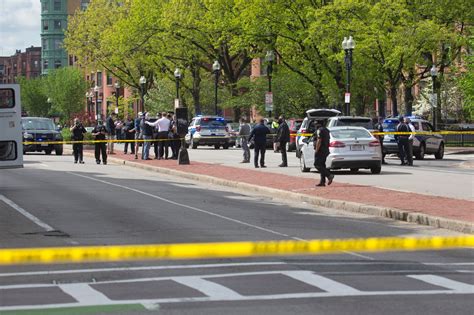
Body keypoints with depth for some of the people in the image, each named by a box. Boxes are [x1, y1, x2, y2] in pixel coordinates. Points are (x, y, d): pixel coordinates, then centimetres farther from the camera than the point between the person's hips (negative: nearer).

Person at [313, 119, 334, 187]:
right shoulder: (326, 130, 17)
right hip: (325, 150, 10)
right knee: (322, 165, 10)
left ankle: (329, 175, -21)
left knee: (317, 165, -9)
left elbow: (319, 141, -22)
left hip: (320, 150, -10)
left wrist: (316, 150, -20)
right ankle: (322, 181, 7)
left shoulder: (319, 130, -14)